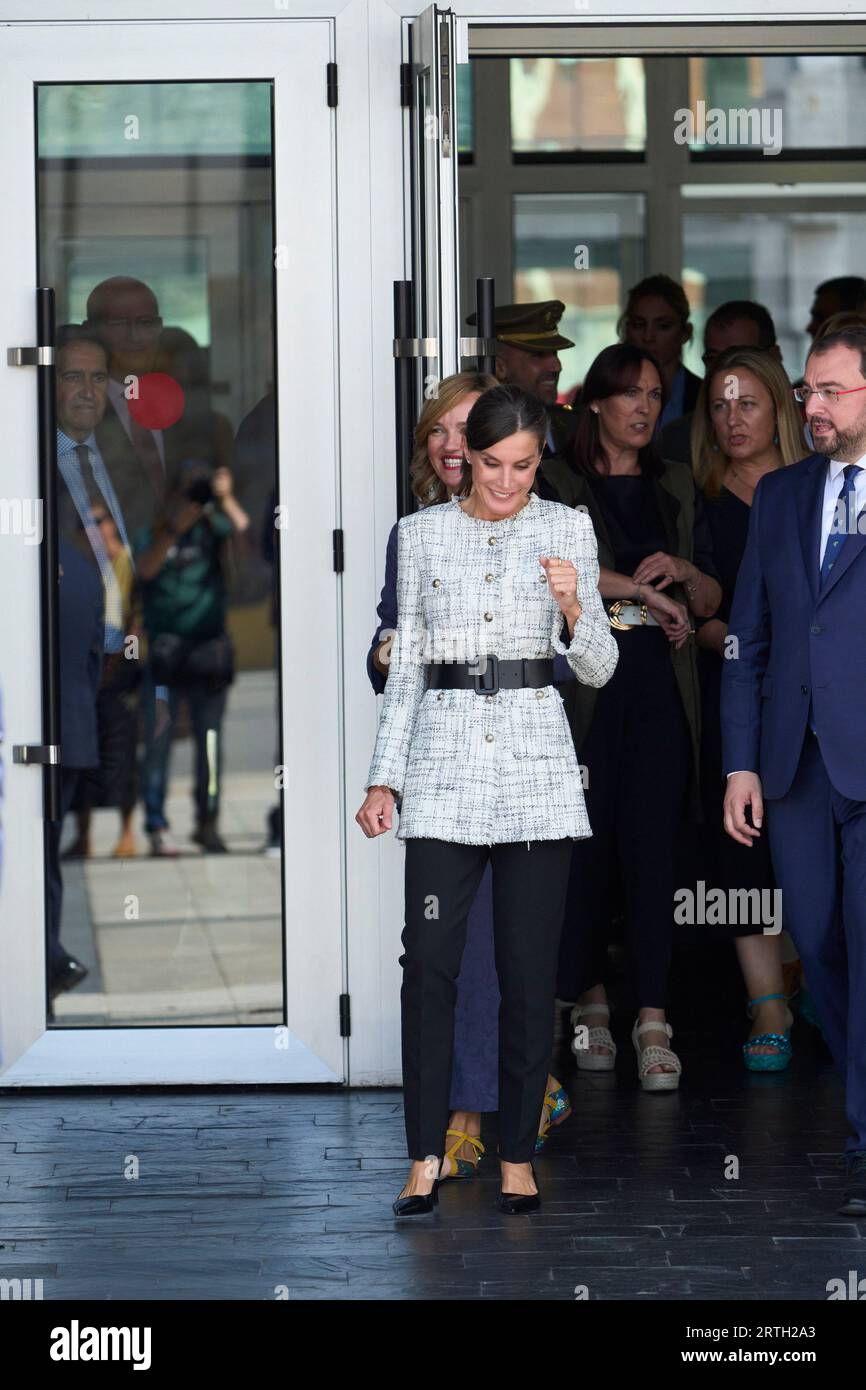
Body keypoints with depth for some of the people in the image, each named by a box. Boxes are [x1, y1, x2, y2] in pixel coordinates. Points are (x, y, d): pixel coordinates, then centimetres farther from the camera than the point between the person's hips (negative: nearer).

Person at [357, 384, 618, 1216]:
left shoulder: (567, 531, 4)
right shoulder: (422, 534, 8)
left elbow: (598, 669, 2)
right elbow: (406, 664, 11)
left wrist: (572, 607, -18)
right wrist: (383, 777, 5)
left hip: (536, 761, 0)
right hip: (445, 760, 1)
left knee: (529, 967, 1)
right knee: (429, 959, -6)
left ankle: (518, 1155, 11)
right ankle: (425, 1157, 1)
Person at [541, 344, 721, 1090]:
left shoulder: (677, 488, 17)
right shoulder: (559, 484, 4)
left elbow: (711, 600, 17)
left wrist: (682, 571, -4)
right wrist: (641, 588, -10)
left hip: (661, 685, 2)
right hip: (586, 682, -2)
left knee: (654, 849, -5)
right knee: (587, 846, -1)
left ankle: (653, 1021, -7)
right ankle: (590, 1001, 13)